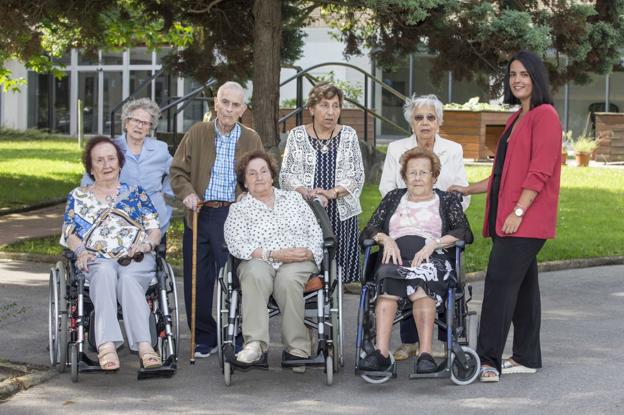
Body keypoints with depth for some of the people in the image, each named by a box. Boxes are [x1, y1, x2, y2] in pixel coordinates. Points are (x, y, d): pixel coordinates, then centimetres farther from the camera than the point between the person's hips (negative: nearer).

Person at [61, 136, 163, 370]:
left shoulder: (135, 192, 23)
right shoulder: (78, 197, 23)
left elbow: (155, 229, 16)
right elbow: (69, 233, 14)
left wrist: (147, 244, -7)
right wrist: (81, 250, -8)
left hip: (137, 260, 0)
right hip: (96, 259, 0)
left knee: (128, 278, -37)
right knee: (105, 272, -38)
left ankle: (144, 346, -52)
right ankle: (107, 345, -54)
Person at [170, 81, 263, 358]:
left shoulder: (251, 140, 8)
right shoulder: (197, 134, 7)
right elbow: (178, 170, 7)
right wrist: (187, 193, -11)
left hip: (234, 218, -1)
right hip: (200, 215, 1)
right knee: (198, 280, 4)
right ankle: (204, 338, 16)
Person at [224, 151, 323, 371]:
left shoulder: (293, 198, 22)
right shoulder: (238, 209, 13)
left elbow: (316, 233, 17)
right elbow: (237, 245, -4)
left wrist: (309, 252, -6)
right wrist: (274, 254, -15)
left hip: (299, 262, 1)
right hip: (260, 261, -1)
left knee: (287, 278, -35)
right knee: (256, 273, -37)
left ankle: (297, 348, -31)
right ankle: (255, 343, -44)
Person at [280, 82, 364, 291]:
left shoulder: (348, 135, 9)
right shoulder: (297, 135, 6)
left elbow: (357, 176, 4)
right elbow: (286, 175, 2)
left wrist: (331, 193, -11)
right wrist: (308, 193, -15)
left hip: (342, 211, 1)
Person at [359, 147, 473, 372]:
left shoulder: (447, 200, 22)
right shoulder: (393, 198, 29)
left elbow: (465, 232, 5)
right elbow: (368, 231, 20)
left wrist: (434, 243, -10)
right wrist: (385, 239, -2)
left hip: (432, 259, -1)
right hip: (395, 258, 1)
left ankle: (425, 355, -50)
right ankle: (381, 351, -49)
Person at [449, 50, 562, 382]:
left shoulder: (545, 116, -8)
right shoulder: (517, 118, 21)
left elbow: (540, 171, -16)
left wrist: (518, 211, -20)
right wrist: (468, 190, 23)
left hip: (526, 219, -9)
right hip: (507, 218, 9)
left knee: (500, 283, -13)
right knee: (522, 285, 11)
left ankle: (488, 361, -14)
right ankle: (526, 358, 16)